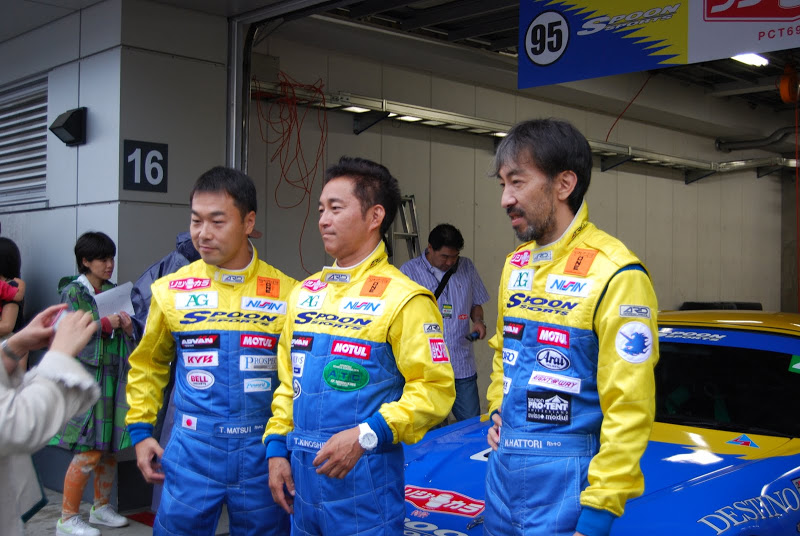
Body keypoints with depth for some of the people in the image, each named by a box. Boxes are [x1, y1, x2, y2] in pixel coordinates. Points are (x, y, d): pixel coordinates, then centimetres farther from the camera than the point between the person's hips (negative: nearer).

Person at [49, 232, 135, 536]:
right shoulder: (73, 292, -4)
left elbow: (125, 339, 17)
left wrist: (128, 328, -5)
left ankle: (101, 508, 27)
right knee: (89, 451, -7)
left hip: (114, 377, 6)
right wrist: (104, 325, -17)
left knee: (110, 448, 11)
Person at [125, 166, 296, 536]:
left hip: (263, 453, 0)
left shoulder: (286, 293, -6)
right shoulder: (171, 291, -1)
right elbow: (147, 366, 12)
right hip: (192, 451, 1)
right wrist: (140, 430, 7)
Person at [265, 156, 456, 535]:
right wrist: (276, 446, 7)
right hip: (303, 475, 6)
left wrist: (365, 436, -23)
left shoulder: (403, 298, -11)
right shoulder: (306, 293, 9)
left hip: (364, 480, -6)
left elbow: (434, 389, -16)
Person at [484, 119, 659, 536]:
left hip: (565, 483, -7)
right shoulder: (516, 264, 8)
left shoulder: (615, 274, -17)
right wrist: (497, 410, 9)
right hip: (504, 470, 7)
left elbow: (629, 408, -19)